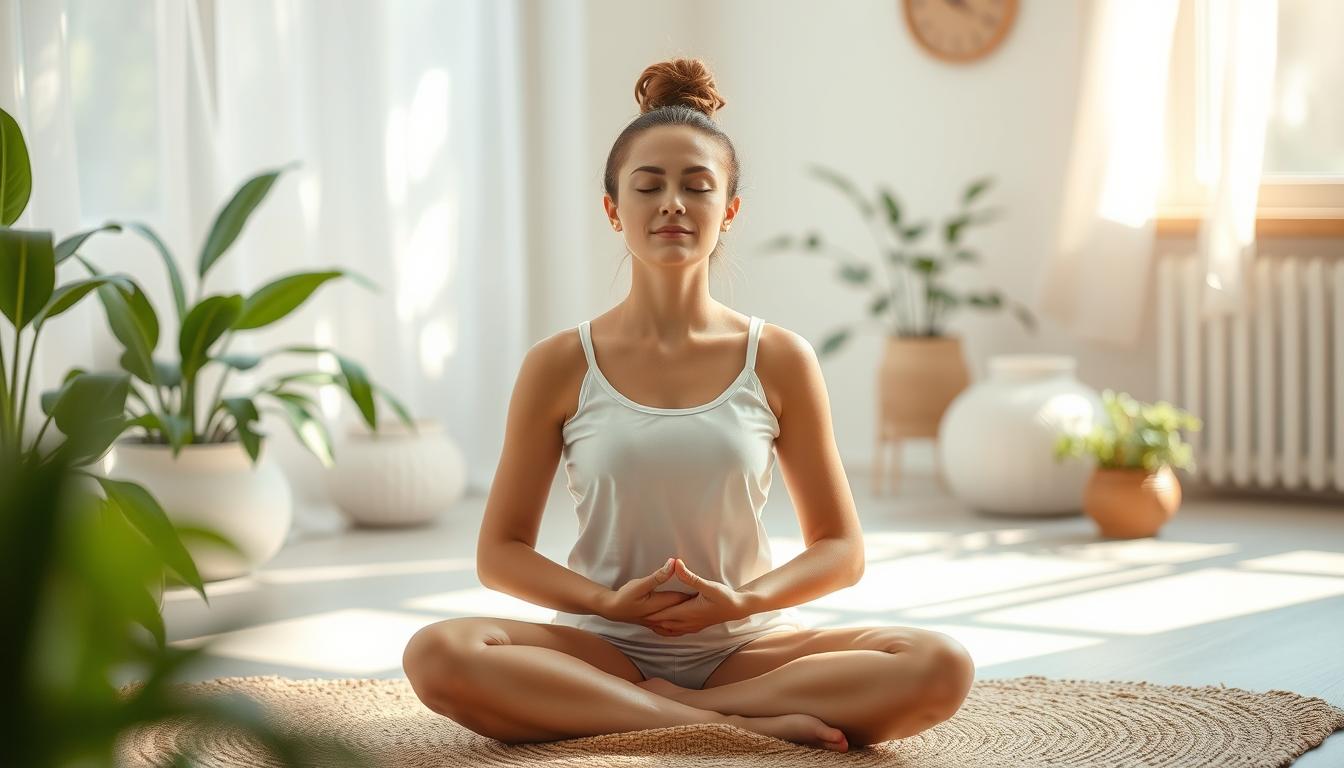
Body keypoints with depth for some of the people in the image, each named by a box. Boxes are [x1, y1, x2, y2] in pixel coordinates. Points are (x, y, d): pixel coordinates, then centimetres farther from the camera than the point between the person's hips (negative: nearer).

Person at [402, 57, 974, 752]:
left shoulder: (780, 361, 2)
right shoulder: (559, 367, 1)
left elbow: (840, 548, 6)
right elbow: (500, 552, 4)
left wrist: (742, 600, -13)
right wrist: (607, 601, -15)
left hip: (743, 646, 0)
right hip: (605, 648, 0)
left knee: (941, 668, -25)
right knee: (437, 655, -32)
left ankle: (664, 710, -19)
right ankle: (742, 722, -26)